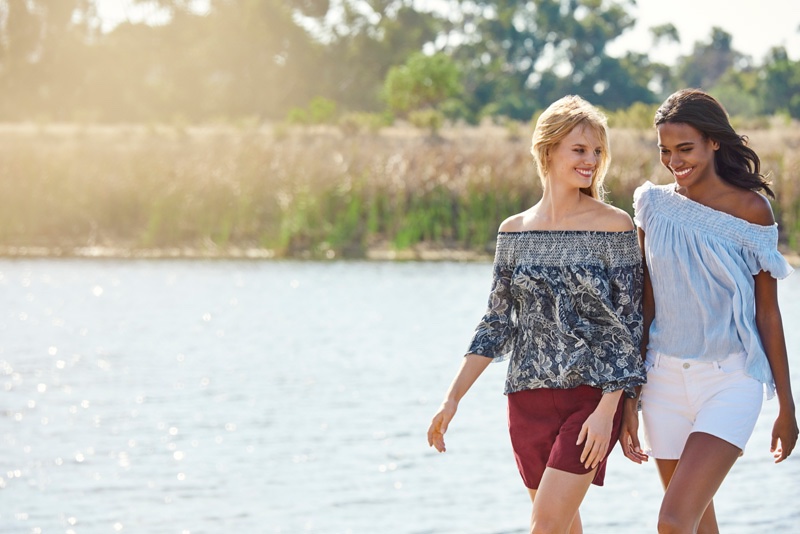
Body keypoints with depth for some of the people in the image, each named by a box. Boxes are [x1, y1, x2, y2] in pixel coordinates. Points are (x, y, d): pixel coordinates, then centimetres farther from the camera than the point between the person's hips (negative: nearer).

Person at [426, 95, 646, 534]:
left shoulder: (614, 227, -3)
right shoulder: (514, 232, 7)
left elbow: (629, 324, -5)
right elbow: (497, 323, 11)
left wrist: (607, 410, -14)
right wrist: (453, 398, 5)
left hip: (592, 394, -4)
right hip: (529, 398, 4)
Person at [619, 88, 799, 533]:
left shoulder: (750, 210, -5)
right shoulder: (654, 205, 4)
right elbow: (643, 308, 7)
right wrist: (628, 399, 6)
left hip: (730, 380, -4)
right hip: (665, 380, 4)